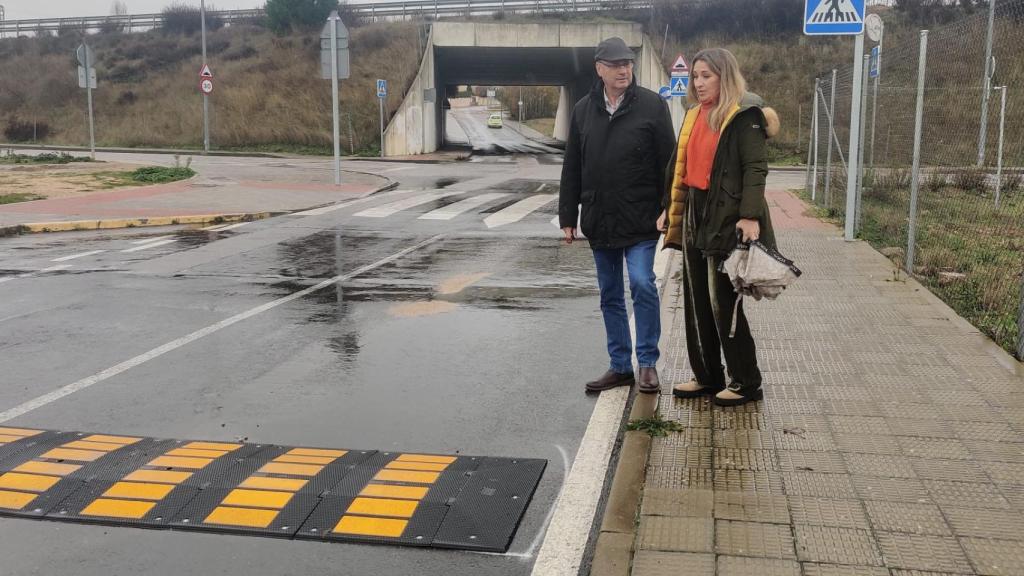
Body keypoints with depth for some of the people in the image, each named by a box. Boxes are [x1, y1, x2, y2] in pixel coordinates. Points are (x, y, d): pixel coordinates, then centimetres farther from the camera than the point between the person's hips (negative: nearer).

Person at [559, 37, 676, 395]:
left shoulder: (652, 106, -3)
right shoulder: (583, 110, 8)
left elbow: (667, 162, -4)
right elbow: (572, 169, 11)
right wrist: (568, 217, 8)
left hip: (640, 218, -4)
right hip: (599, 220, 4)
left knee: (642, 284, -12)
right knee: (610, 295, 9)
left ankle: (647, 362, 3)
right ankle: (620, 365, 20)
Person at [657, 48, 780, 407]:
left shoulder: (744, 115, -9)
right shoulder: (694, 115, 15)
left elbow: (755, 168, -16)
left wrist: (750, 216, -25)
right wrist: (670, 209, 18)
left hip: (726, 219, -8)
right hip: (694, 215, 8)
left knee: (724, 303, -3)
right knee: (696, 300, 12)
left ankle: (746, 383, 11)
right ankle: (707, 377, 24)